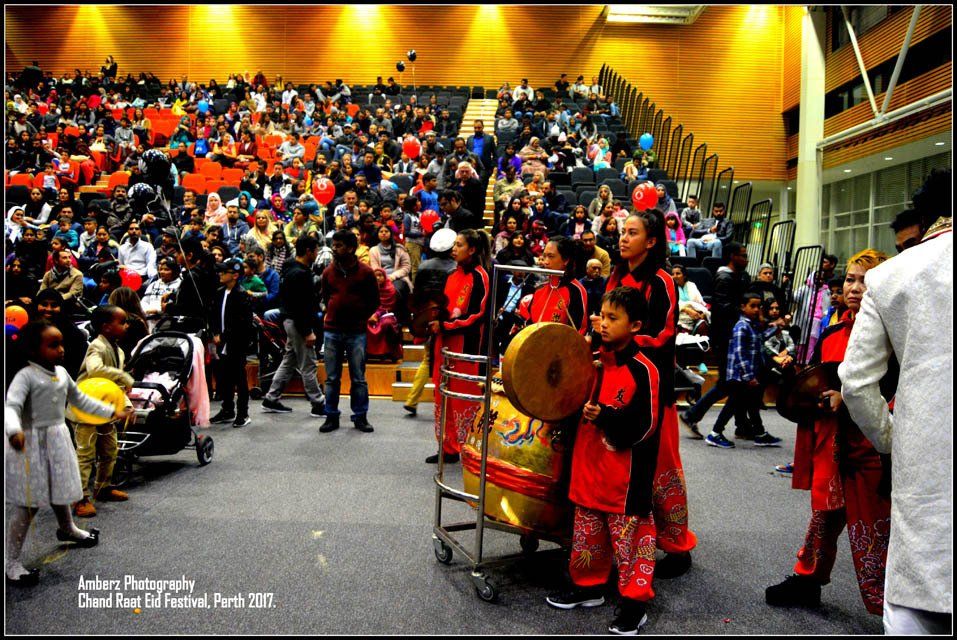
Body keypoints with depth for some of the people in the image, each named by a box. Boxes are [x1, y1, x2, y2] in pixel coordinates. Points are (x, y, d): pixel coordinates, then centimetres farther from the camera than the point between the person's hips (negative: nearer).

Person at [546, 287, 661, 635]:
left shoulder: (643, 370, -15)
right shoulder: (594, 359, 6)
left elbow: (645, 425, -18)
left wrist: (605, 417, -28)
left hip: (626, 476, -7)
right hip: (589, 468, 7)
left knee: (629, 535, 4)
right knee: (588, 531, 19)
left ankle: (635, 602, 18)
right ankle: (587, 585, 36)